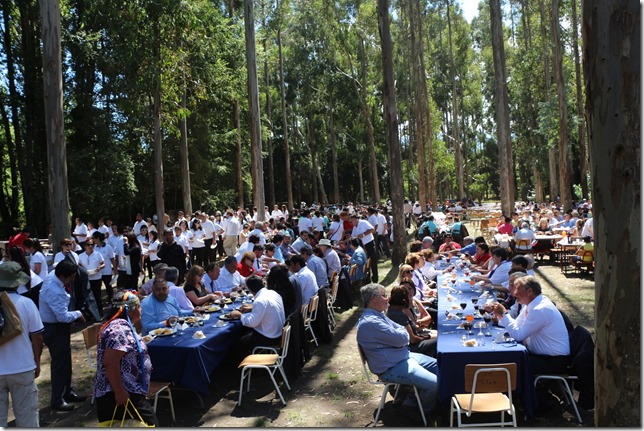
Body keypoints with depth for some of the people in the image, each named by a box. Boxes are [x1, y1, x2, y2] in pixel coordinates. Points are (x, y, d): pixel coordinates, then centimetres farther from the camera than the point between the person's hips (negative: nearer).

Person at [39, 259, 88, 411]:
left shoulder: (53, 275, -6)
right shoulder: (54, 292, -34)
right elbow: (64, 316, -31)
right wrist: (78, 314, -14)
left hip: (59, 326, 10)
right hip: (54, 329, -10)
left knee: (66, 360, 19)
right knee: (60, 363, 2)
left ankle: (68, 392, 34)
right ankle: (57, 400, 17)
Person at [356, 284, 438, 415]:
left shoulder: (378, 314, 10)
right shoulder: (370, 322, -27)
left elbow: (401, 329, 13)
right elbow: (402, 338, -25)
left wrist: (401, 333, -11)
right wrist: (404, 333, -1)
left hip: (404, 356, 11)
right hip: (392, 369, -11)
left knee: (438, 365, 13)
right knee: (435, 383, -17)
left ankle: (413, 399, 24)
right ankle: (425, 412, 14)